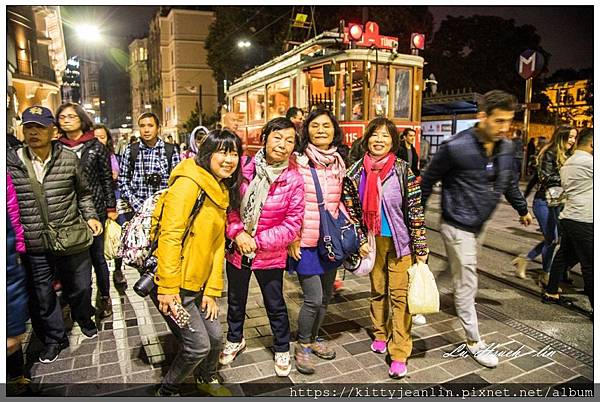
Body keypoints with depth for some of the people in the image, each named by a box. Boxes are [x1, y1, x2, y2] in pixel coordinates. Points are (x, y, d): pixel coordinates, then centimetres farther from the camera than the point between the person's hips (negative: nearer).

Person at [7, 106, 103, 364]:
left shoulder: (69, 159, -2)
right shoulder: (10, 162, -3)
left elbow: (83, 193, 12)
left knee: (80, 288, 16)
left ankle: (84, 319, 46)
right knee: (41, 296, 12)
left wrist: (90, 216, 0)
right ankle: (54, 338, 35)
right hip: (34, 246, 0)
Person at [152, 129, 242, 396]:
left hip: (197, 284, 8)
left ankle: (207, 379, 44)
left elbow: (217, 244, 8)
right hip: (172, 284, -8)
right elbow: (170, 236, -22)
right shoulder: (189, 183, -18)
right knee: (198, 345, -3)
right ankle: (166, 392, 26)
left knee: (215, 336, 14)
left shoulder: (223, 191, 10)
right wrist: (168, 288, -22)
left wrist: (212, 291, 5)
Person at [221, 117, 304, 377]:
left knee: (275, 305, 15)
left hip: (271, 255, -2)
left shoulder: (294, 180, -14)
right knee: (236, 300, 23)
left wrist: (257, 241, -19)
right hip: (237, 248, 3)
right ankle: (234, 340, 51)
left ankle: (282, 349, 41)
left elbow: (293, 224, -14)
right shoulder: (245, 168, -11)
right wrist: (237, 233, -18)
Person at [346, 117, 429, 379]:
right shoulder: (358, 170, -2)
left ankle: (399, 354, 9)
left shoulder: (402, 170, -11)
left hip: (399, 241, -3)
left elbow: (415, 209, -9)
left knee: (400, 294, 0)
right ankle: (380, 334, 37)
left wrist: (421, 247, -9)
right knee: (377, 290, 17)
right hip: (373, 240, 4)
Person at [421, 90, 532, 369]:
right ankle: (474, 342, 18)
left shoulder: (506, 148, -1)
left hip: (480, 225, 7)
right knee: (466, 285, 2)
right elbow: (428, 181, -11)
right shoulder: (455, 147, -21)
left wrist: (522, 209, 29)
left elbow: (509, 183, 17)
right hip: (458, 227, -7)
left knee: (464, 280, 19)